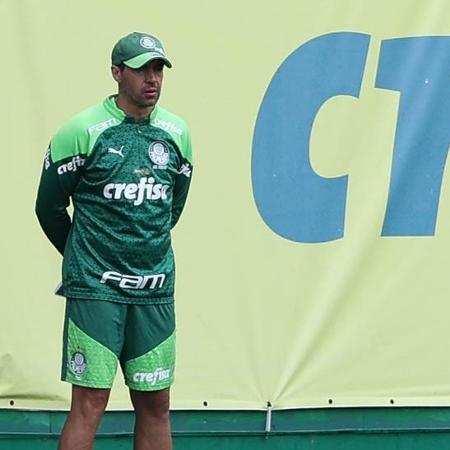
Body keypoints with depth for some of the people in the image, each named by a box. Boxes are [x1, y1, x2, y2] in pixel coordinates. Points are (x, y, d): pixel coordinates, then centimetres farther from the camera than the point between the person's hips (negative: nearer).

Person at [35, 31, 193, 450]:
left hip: (155, 290, 5)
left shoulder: (177, 133, 7)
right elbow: (49, 206, 3)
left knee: (155, 405, 7)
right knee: (89, 404, -6)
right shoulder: (82, 131, -8)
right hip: (96, 289, -5)